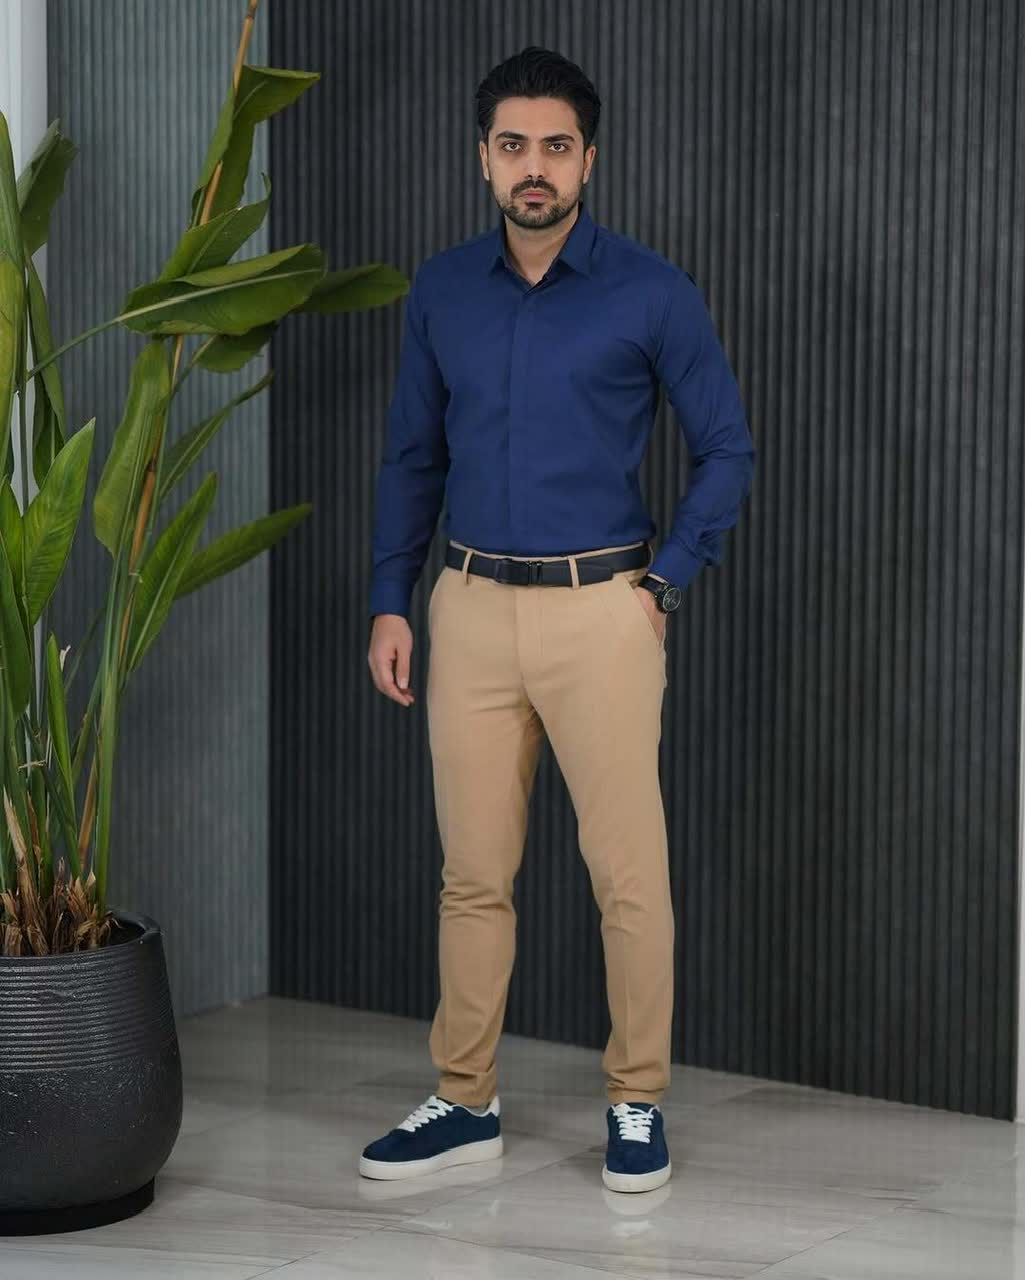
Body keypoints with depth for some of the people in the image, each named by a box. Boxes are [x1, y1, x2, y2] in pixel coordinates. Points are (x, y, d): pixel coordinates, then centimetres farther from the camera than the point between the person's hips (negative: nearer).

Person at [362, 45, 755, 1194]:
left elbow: (726, 451, 2)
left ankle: (637, 1104, 13)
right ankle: (465, 1103, 19)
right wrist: (390, 604, 7)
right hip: (471, 610, 3)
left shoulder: (651, 293, -5)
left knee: (627, 871, 0)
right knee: (472, 870, 9)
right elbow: (412, 456, 14)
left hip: (600, 611, -3)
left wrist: (663, 584, -5)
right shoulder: (442, 291, 6)